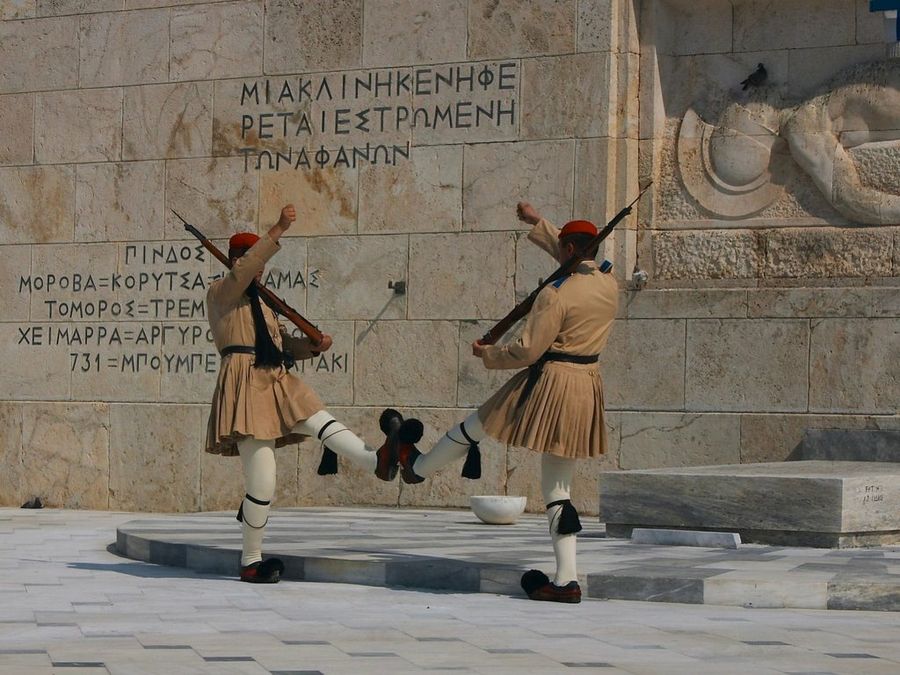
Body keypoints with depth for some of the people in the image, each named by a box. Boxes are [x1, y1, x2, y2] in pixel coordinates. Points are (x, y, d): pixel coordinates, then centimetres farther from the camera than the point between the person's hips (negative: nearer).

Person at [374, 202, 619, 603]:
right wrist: (537, 224, 33)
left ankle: (416, 466, 44)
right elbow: (579, 261, 26)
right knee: (558, 489, 10)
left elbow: (527, 351, -16)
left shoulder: (556, 295, -17)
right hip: (586, 390, 7)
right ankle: (567, 580, 5)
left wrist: (487, 353, 2)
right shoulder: (609, 283, 4)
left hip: (548, 385, -6)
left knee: (472, 428, 20)